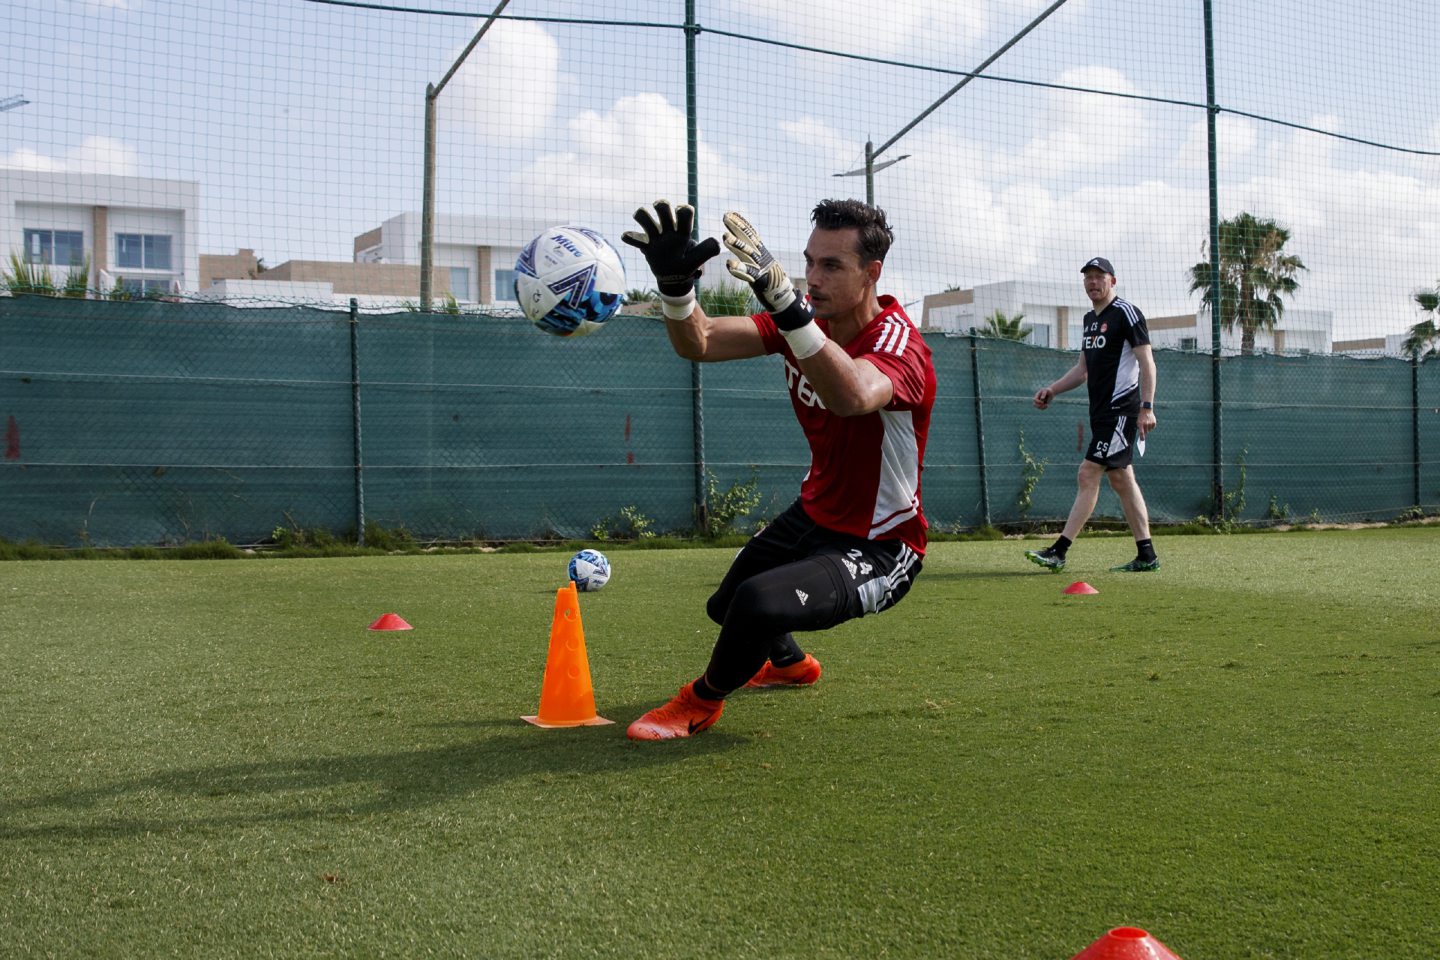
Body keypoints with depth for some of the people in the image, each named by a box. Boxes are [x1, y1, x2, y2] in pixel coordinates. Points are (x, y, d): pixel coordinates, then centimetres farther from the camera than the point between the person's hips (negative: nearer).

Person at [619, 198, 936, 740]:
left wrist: (783, 301, -63)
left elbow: (853, 397, -53)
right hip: (813, 515, 8)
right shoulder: (808, 317, -7)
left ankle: (702, 702, 0)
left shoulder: (897, 342, -28)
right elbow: (699, 344, -15)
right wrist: (676, 285, -36)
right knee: (725, 607, 25)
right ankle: (790, 664, 60)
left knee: (758, 604, -32)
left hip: (878, 550, -8)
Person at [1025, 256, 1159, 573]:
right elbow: (1083, 368, 24)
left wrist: (1147, 407, -21)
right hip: (1101, 411, 9)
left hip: (1122, 409, -9)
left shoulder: (1126, 313, -8)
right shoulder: (1090, 319, 18)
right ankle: (1146, 555, 12)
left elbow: (1147, 362, -13)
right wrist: (1052, 389, 10)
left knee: (1088, 473, -13)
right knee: (1120, 478, 8)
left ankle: (1059, 552, -14)